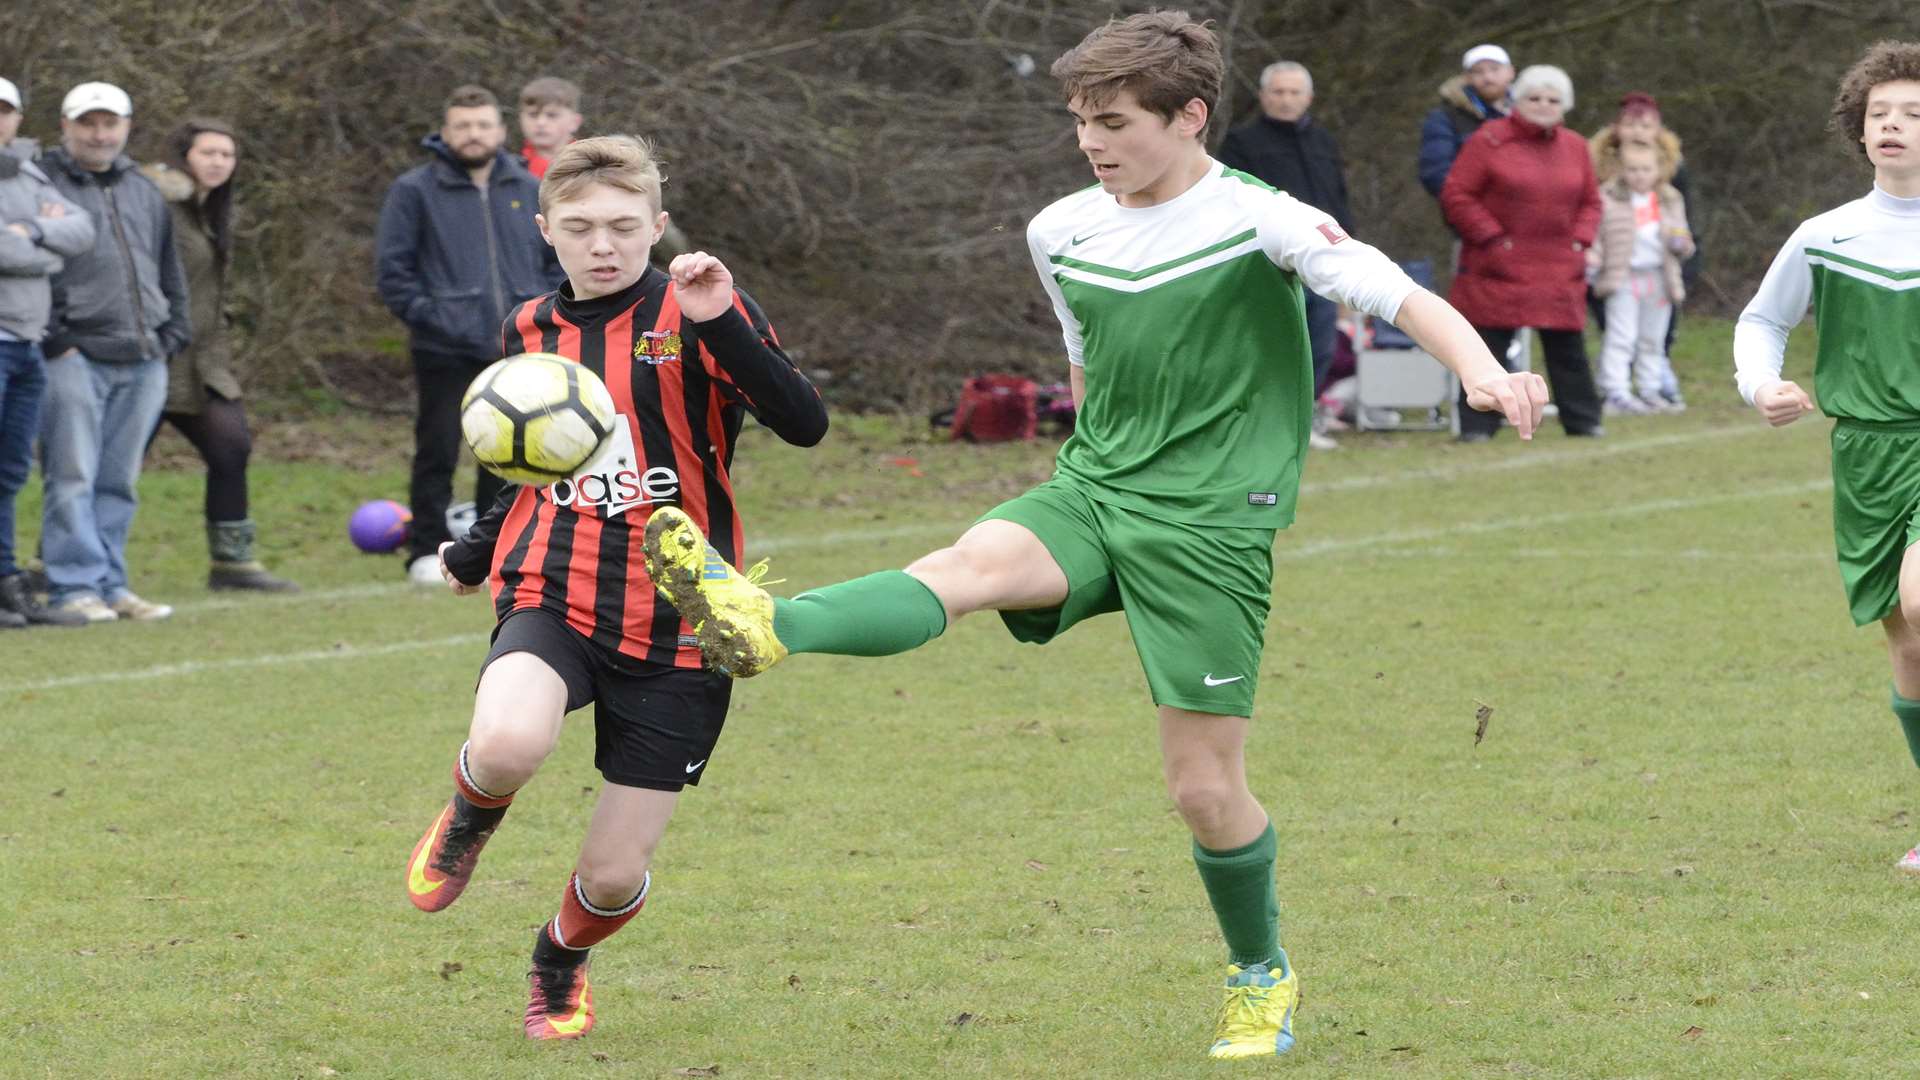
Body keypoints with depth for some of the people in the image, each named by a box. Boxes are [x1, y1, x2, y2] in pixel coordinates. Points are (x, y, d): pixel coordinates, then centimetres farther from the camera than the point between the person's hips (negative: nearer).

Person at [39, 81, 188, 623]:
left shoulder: (145, 193, 20)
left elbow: (170, 275, 27)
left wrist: (171, 336, 15)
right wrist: (53, 340, -12)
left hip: (143, 362, 6)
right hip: (75, 359, -6)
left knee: (118, 481, 8)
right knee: (72, 476, -8)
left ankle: (110, 584, 12)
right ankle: (75, 586, -7)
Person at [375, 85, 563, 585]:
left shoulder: (530, 191, 9)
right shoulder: (414, 191, -2)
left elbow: (560, 261, 17)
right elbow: (392, 269, -2)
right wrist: (425, 315, -11)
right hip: (445, 353, -3)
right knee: (437, 453, -1)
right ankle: (428, 551, 7)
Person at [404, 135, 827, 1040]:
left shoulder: (693, 315, -5)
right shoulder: (530, 333, 9)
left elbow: (804, 424, -19)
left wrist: (721, 325, -29)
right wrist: (477, 551, 23)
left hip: (674, 625, -2)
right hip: (554, 600, 2)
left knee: (615, 877, 0)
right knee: (507, 745, -34)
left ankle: (560, 963, 38)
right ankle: (469, 822, 4)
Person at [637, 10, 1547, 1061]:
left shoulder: (1257, 223, -10)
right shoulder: (1061, 233, 8)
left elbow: (1403, 295, -21)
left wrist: (1482, 369, -38)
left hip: (1210, 526, -4)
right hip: (1089, 496, 4)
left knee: (1205, 787, -2)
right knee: (972, 561, -29)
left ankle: (1261, 976, 24)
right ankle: (762, 627, -55)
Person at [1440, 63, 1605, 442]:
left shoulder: (1574, 147, 11)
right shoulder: (1489, 141, -4)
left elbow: (1590, 202, 20)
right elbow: (1455, 195, -6)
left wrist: (1580, 240, 3)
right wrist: (1491, 237, -11)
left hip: (1559, 270, 4)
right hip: (1498, 267, -4)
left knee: (1567, 348, 7)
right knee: (1488, 349, -5)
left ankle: (1582, 420, 17)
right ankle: (1477, 425, 0)